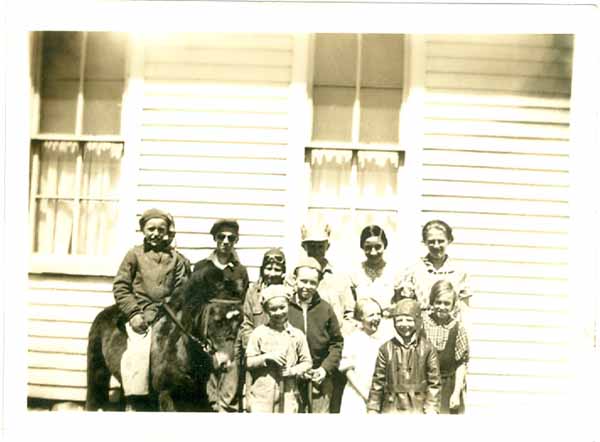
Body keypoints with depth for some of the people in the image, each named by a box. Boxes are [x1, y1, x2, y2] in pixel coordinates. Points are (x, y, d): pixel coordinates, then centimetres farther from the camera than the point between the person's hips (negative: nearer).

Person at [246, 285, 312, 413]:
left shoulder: (297, 335, 4)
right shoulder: (258, 333, 1)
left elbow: (307, 362, 7)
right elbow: (248, 362, 0)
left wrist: (293, 371, -10)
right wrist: (267, 357, -15)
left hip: (288, 394, 2)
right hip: (261, 394, -1)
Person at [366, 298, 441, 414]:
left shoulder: (427, 348, -2)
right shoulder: (386, 349, 1)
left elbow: (434, 383, 0)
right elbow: (378, 381, 4)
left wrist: (432, 408, -6)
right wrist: (372, 409, 3)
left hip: (418, 409, -1)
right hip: (392, 407, 1)